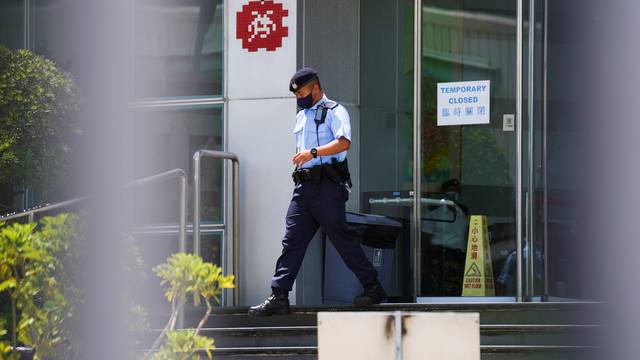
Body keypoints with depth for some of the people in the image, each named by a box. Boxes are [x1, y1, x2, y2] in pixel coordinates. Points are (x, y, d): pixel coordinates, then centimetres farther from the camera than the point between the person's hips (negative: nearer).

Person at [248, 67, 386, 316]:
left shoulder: (334, 111, -2)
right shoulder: (301, 117, 24)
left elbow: (344, 142, -19)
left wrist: (313, 153, -28)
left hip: (327, 186, -8)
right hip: (304, 187, 8)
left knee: (342, 238, -6)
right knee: (292, 240, 0)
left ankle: (374, 289, 3)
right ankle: (279, 298, -4)